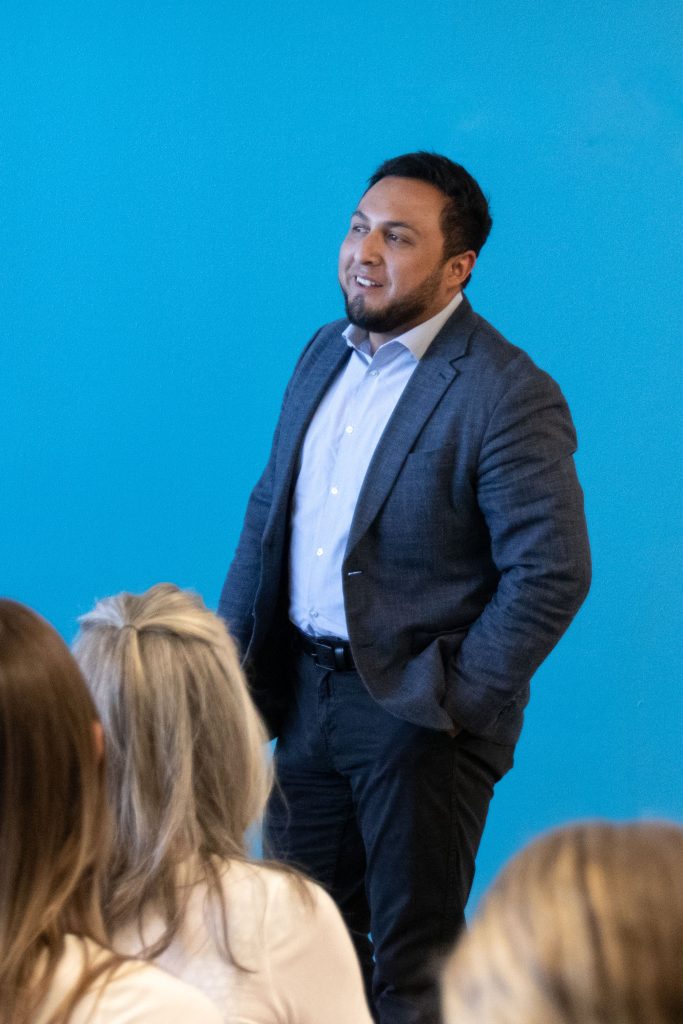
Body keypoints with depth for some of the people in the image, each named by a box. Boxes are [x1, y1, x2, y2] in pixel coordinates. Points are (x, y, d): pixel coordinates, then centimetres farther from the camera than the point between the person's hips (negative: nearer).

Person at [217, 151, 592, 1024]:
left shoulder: (508, 396, -16)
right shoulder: (326, 353, 8)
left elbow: (552, 575, -18)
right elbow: (270, 508, 16)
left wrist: (455, 698, -17)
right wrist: (229, 650, 8)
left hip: (417, 713, -7)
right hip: (307, 691, 7)